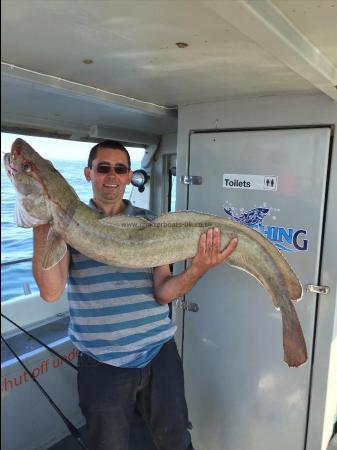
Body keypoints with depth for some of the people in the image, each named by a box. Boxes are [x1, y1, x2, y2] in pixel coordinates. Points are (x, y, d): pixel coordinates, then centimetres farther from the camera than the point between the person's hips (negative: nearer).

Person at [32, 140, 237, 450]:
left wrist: (199, 268, -25)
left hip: (159, 353, 2)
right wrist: (41, 223, -24)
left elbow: (163, 293, -6)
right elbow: (51, 291, -17)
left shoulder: (150, 222, 1)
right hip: (101, 362, -1)